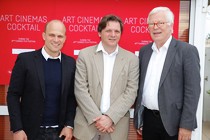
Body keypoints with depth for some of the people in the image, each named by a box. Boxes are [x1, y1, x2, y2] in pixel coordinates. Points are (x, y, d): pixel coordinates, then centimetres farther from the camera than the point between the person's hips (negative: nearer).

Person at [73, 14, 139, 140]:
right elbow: (80, 90, -5)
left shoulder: (131, 59, 1)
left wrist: (110, 117, -12)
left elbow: (131, 92, -4)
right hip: (88, 122, 0)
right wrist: (97, 117, -11)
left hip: (116, 125, 1)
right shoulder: (85, 54, -1)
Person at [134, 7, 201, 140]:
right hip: (148, 119, 5)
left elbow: (192, 90, -11)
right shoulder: (144, 51, 7)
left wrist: (187, 125, -14)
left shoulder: (187, 50, -8)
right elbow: (140, 86, 11)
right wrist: (138, 118, 10)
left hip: (172, 121, -4)